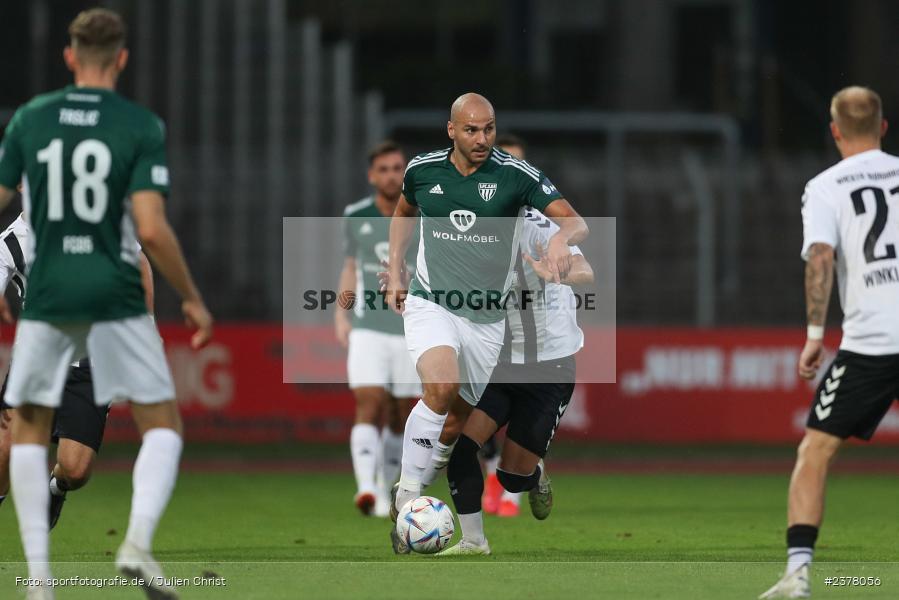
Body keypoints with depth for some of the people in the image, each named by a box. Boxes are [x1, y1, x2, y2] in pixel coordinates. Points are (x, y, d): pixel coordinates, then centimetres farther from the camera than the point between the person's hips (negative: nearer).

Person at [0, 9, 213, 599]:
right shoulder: (142, 126, -5)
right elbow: (151, 229, -13)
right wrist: (193, 300, -1)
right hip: (116, 300, -2)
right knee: (164, 425, 9)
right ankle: (138, 540, -14)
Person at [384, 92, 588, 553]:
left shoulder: (516, 175, -9)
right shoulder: (422, 170, -2)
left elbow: (575, 221, -14)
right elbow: (404, 210, 21)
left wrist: (561, 238, -37)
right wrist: (394, 273, 15)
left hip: (487, 316, 2)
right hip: (430, 304, -2)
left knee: (468, 411, 9)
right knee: (442, 388, -27)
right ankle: (406, 494, -20)